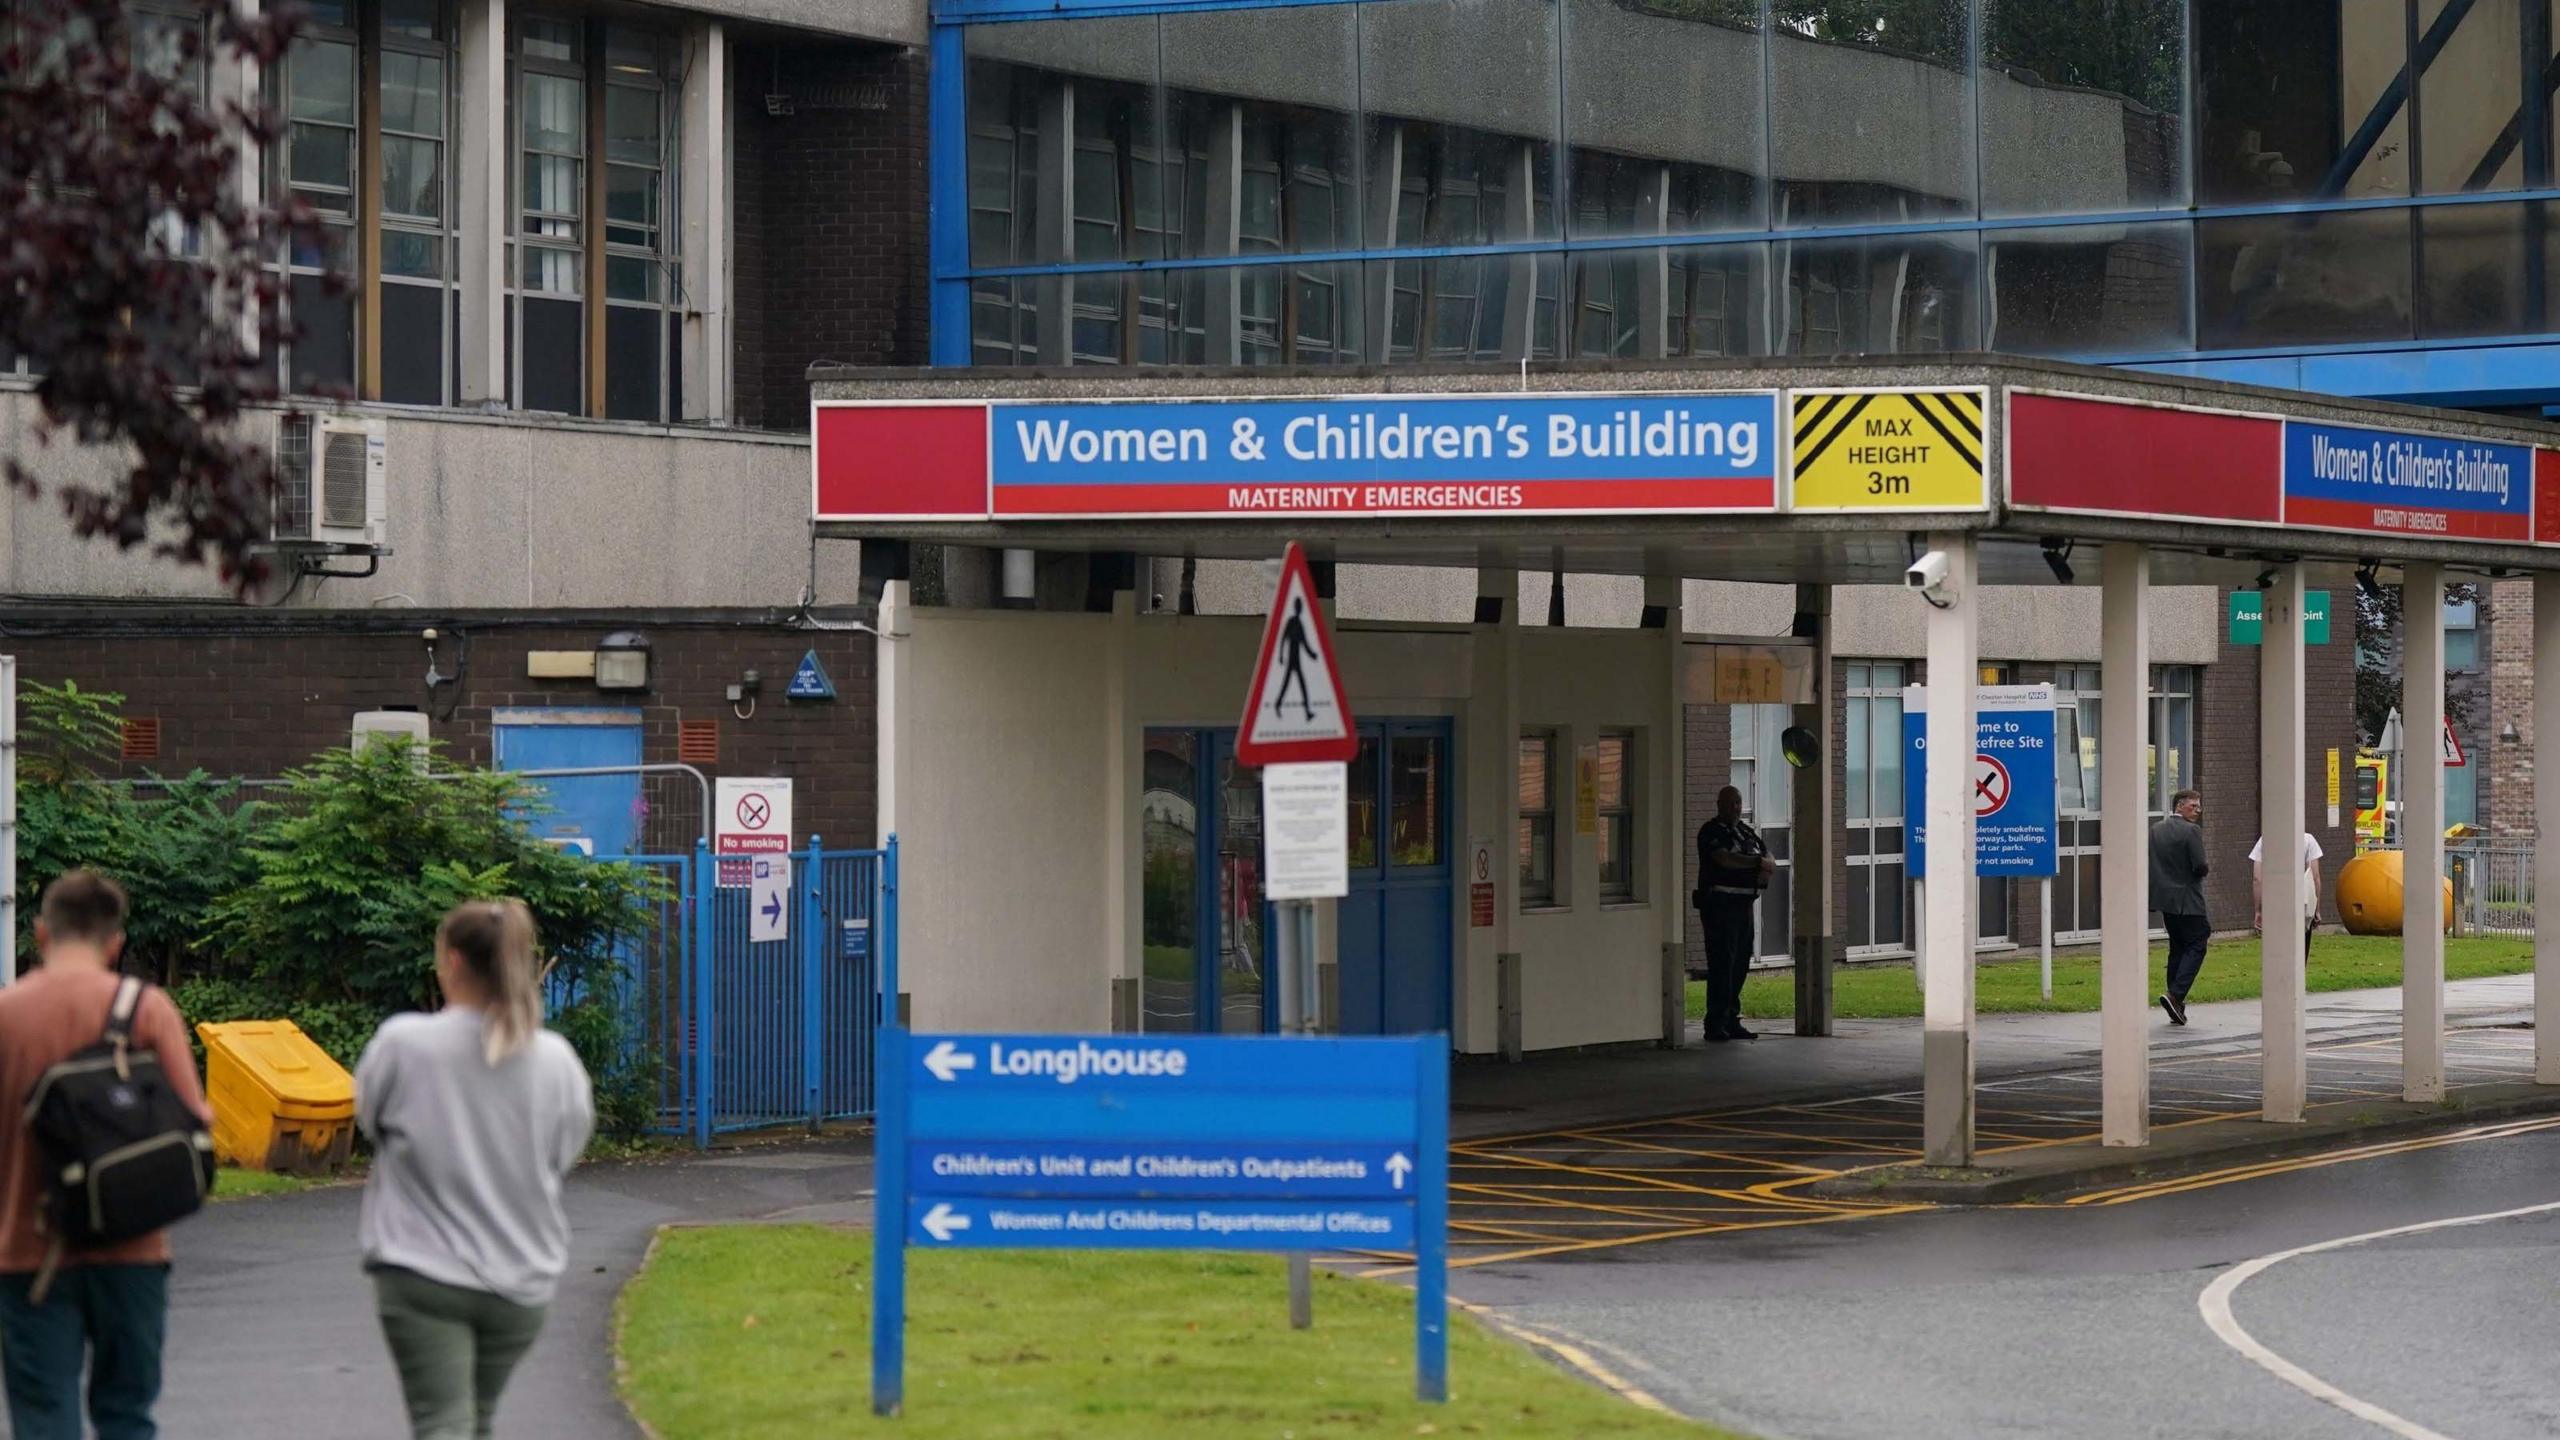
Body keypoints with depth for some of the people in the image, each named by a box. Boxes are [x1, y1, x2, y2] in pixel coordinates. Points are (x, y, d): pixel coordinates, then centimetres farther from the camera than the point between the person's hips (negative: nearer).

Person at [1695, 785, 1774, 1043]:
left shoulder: (1747, 831, 19)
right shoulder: (1711, 832, -5)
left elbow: (1770, 861, 18)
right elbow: (1724, 859, -20)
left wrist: (1765, 871, -7)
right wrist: (1758, 863, -11)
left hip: (1744, 904, 8)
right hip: (1719, 903, -8)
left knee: (1740, 963, 8)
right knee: (1722, 963, -11)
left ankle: (1731, 1021, 14)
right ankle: (1715, 1024, -11)